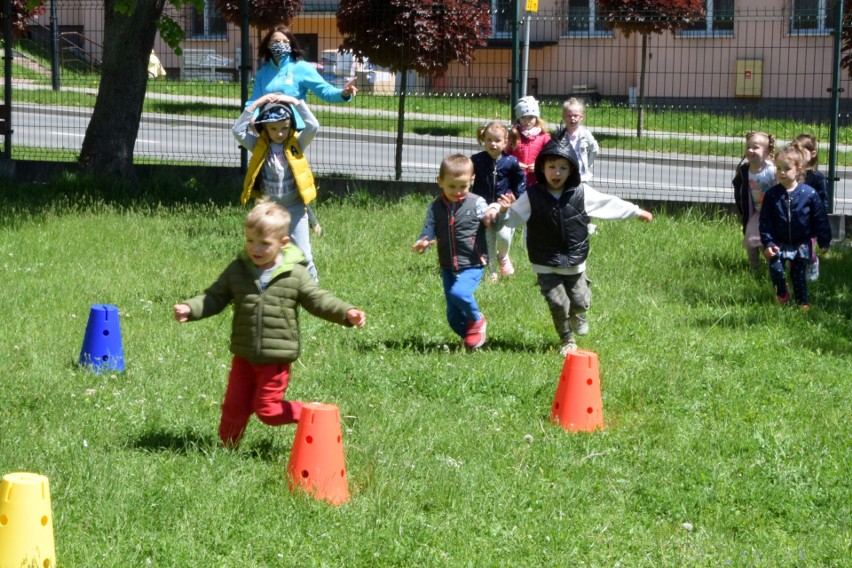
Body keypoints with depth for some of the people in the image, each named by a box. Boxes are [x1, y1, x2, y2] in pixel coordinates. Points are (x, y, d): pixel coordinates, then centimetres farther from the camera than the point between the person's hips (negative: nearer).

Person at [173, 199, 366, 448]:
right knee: (235, 406, 10)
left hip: (276, 359, -3)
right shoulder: (237, 270, -2)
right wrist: (190, 309, -15)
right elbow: (215, 297, 2)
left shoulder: (295, 275, -8)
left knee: (267, 409, 1)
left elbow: (318, 300, -5)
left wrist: (347, 313, -20)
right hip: (244, 356, 3)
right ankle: (228, 446, 29)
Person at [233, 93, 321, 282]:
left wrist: (296, 102, -20)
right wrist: (255, 105, -19)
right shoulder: (259, 146, -5)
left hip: (295, 208, -1)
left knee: (301, 252, 5)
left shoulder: (296, 144, -6)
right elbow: (237, 131, -16)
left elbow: (313, 126, -20)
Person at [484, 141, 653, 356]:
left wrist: (637, 212, 13)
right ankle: (567, 341, 20)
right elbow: (511, 217, -8)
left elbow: (610, 204, 5)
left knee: (580, 301, 10)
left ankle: (577, 316, 49)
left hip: (575, 263, 2)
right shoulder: (532, 197, -11)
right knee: (558, 303, -6)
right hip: (546, 265, -2)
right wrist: (498, 210, -31)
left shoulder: (581, 193, -7)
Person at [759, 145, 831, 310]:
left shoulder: (809, 194, -13)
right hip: (779, 243, 1)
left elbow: (820, 219, -4)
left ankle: (803, 301, 24)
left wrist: (824, 241, 0)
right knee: (775, 268, -11)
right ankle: (781, 293, 17)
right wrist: (767, 243, -14)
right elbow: (765, 221, -7)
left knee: (798, 273, 7)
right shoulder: (772, 195, -10)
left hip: (801, 244, -1)